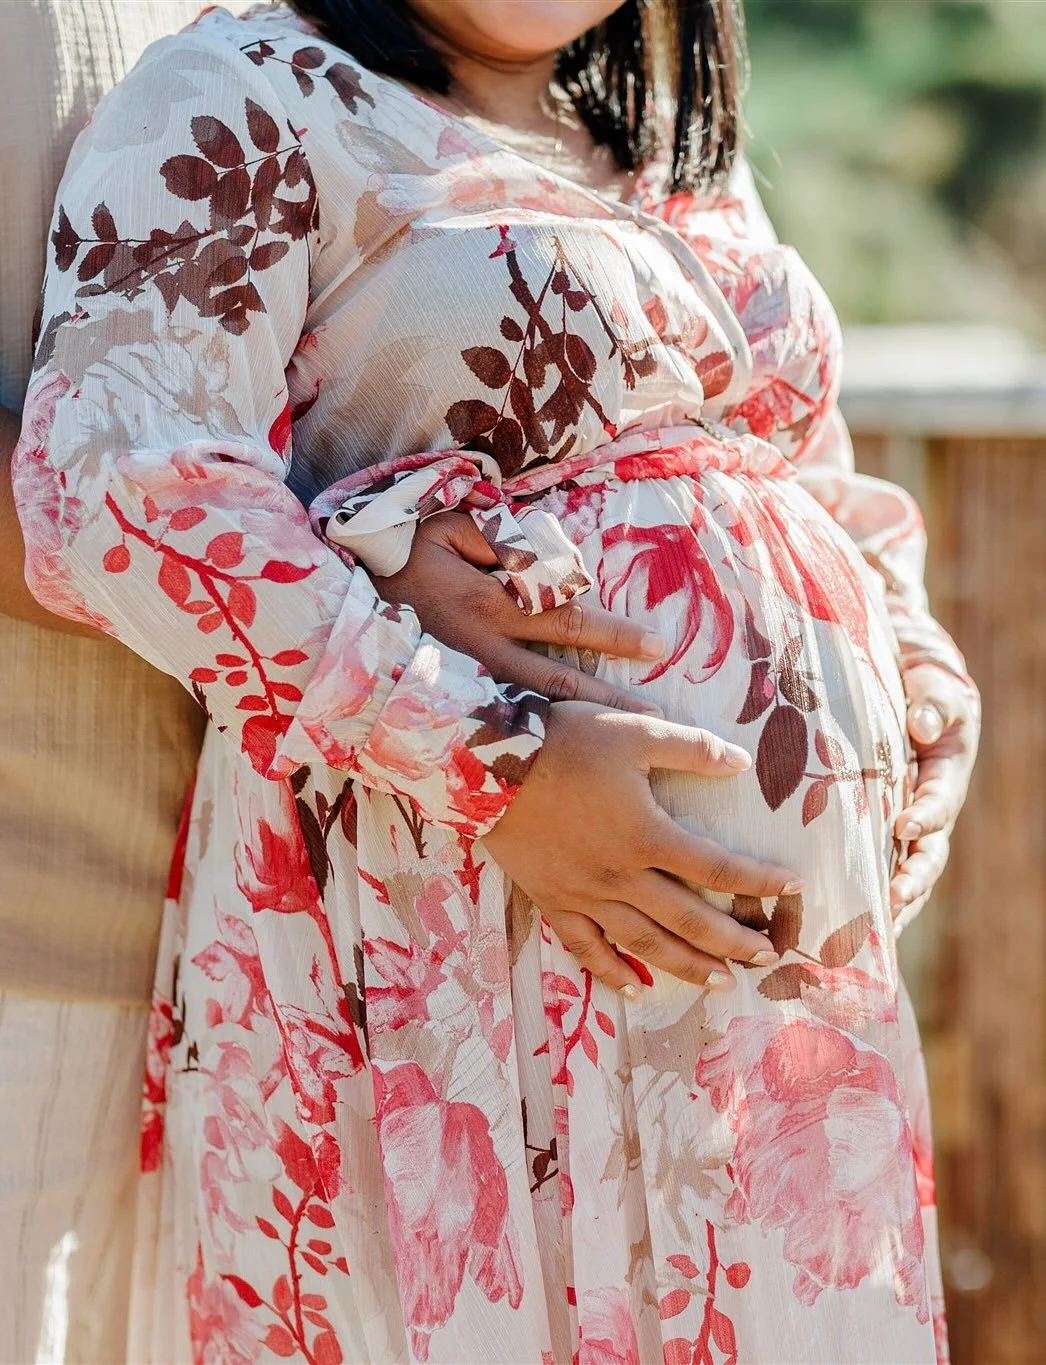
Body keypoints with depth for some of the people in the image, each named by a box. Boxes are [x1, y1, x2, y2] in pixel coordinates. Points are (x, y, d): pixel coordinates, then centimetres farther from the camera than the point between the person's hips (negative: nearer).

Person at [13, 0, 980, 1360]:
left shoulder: (695, 175, 19)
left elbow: (848, 508, 27)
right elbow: (120, 475, -17)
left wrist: (927, 707, 5)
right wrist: (496, 767, -23)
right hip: (448, 938, -6)